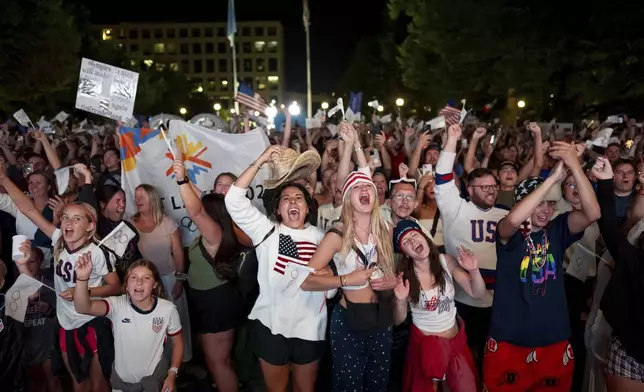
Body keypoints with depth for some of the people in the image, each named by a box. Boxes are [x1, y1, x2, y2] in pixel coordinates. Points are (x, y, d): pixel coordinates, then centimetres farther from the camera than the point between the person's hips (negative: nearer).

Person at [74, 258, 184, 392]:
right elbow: (83, 308, -36)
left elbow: (178, 342, -2)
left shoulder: (168, 309, -17)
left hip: (156, 378, -1)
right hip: (122, 381, 2)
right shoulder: (117, 305, -18)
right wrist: (82, 279, -53)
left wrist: (172, 374, -8)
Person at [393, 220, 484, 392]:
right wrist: (400, 300, -29)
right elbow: (398, 320, -9)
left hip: (455, 339, 2)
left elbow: (478, 293, -6)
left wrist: (474, 271, -24)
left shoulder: (447, 262, -12)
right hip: (423, 342, -2)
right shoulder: (404, 276, -16)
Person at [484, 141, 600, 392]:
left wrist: (574, 166, -26)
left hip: (554, 339, 3)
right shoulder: (509, 234, -8)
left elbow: (593, 213, -16)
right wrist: (553, 177, -32)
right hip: (508, 339, -3)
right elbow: (513, 219, -32)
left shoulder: (558, 230, 0)